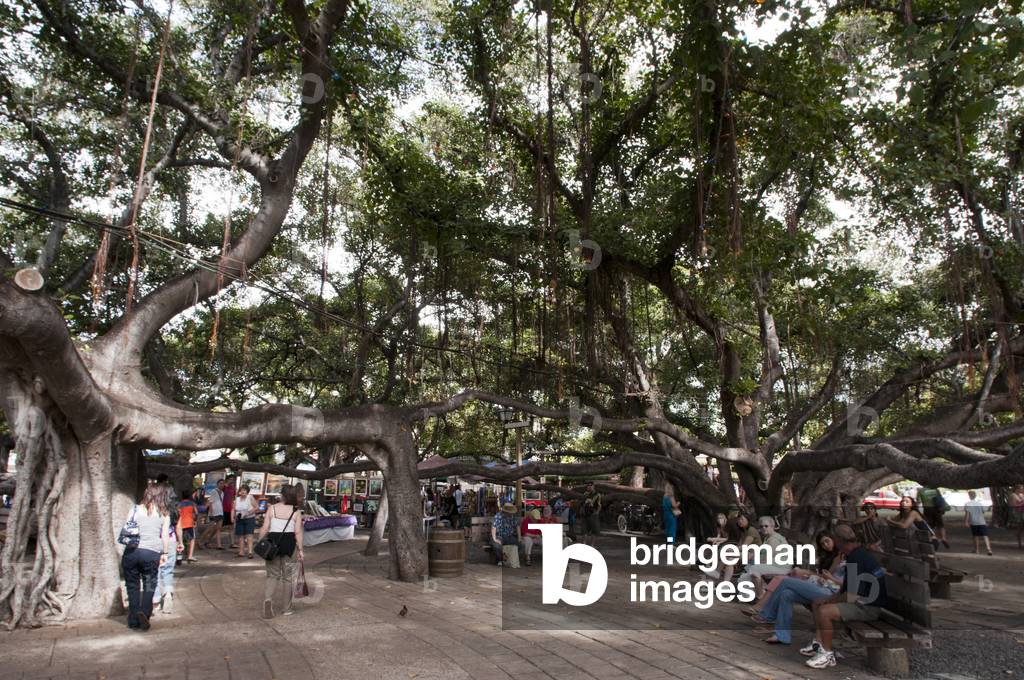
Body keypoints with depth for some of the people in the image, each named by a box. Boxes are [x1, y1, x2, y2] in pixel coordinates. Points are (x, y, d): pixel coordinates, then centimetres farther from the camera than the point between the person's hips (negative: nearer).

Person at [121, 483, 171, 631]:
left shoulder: (135, 509, 9)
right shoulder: (164, 514, 7)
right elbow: (165, 536, 4)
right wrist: (165, 553, 12)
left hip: (131, 552, 2)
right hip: (151, 553, -1)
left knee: (133, 586, 13)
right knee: (149, 585, 11)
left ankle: (134, 621, 17)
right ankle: (144, 612, -11)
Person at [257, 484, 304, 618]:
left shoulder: (272, 508, -3)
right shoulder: (296, 511, -4)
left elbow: (264, 528, -5)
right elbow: (298, 532, -8)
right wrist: (300, 549, -1)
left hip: (273, 542, 0)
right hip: (289, 543, 0)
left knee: (272, 575, 11)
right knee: (288, 576, 12)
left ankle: (268, 598, -16)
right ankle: (287, 608, 18)